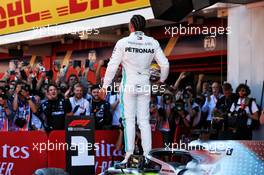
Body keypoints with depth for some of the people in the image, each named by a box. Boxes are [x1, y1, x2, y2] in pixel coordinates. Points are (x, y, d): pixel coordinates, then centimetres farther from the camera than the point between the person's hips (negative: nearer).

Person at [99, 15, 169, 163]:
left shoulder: (123, 42, -7)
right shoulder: (153, 43, 1)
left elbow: (113, 66, -6)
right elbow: (165, 64, 4)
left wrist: (105, 85, 2)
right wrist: (162, 80, 23)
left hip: (128, 85, -3)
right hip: (145, 86, 3)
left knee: (129, 120, 0)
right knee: (144, 120, 7)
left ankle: (129, 154, -5)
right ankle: (147, 154, 5)